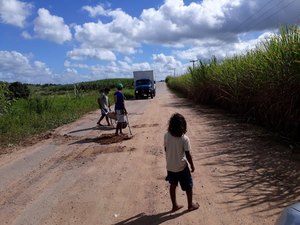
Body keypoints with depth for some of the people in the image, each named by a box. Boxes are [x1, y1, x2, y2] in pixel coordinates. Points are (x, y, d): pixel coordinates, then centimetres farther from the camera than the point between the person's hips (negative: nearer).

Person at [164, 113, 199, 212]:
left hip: (170, 166, 4)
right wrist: (192, 166, 0)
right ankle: (190, 205, 34)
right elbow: (188, 155, -16)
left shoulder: (166, 136, -11)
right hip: (182, 167, -4)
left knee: (173, 185, 20)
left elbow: (166, 150, 2)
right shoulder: (185, 139, -23)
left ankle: (174, 205, 33)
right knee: (188, 186, 18)